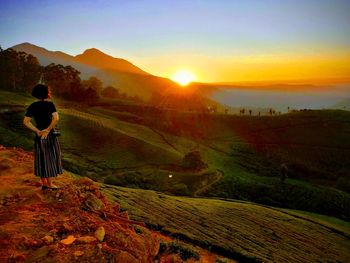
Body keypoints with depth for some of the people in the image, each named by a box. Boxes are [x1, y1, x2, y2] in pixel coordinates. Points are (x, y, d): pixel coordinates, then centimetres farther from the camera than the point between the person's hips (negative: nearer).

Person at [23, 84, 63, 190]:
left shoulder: (32, 106, 4)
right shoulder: (49, 104, -10)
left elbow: (26, 121, -4)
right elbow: (56, 118, -24)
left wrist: (37, 131, -8)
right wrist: (48, 130, -18)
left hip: (39, 136, 5)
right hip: (50, 135, -5)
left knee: (41, 159, 12)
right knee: (49, 158, 5)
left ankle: (44, 183, 21)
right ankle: (49, 184, 12)